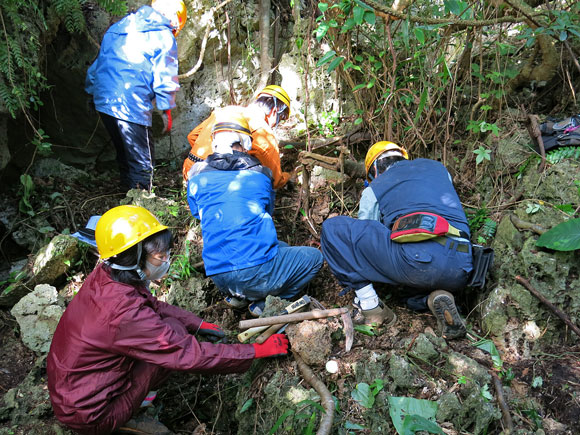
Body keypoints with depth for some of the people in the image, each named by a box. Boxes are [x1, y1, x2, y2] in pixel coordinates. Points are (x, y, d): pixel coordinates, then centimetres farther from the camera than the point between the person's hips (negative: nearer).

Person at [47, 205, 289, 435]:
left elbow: (152, 305, 9)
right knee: (174, 330, -14)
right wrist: (259, 351, -18)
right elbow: (194, 356, -27)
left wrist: (198, 324, 5)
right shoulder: (126, 314, -34)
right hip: (88, 415, -7)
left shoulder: (104, 276, -10)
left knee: (164, 323, 7)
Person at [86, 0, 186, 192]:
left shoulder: (118, 27, 21)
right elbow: (165, 79, -6)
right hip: (132, 108, -8)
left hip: (103, 101, 8)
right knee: (142, 163, 0)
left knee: (125, 155, 21)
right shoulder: (164, 38, -2)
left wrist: (91, 90, 32)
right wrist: (167, 111, 1)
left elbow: (98, 63, 25)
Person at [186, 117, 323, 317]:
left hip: (219, 278, 5)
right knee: (314, 256, 19)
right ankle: (262, 302, 6)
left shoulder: (197, 177, 10)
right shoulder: (259, 174, 6)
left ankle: (236, 296, 15)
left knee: (281, 248, 31)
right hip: (257, 272, -5)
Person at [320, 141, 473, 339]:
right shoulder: (437, 167, 30)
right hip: (459, 272, 6)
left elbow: (363, 239, 25)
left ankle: (370, 306, 7)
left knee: (332, 229, 8)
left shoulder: (373, 189, 19)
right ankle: (433, 298, 3)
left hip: (414, 259, -6)